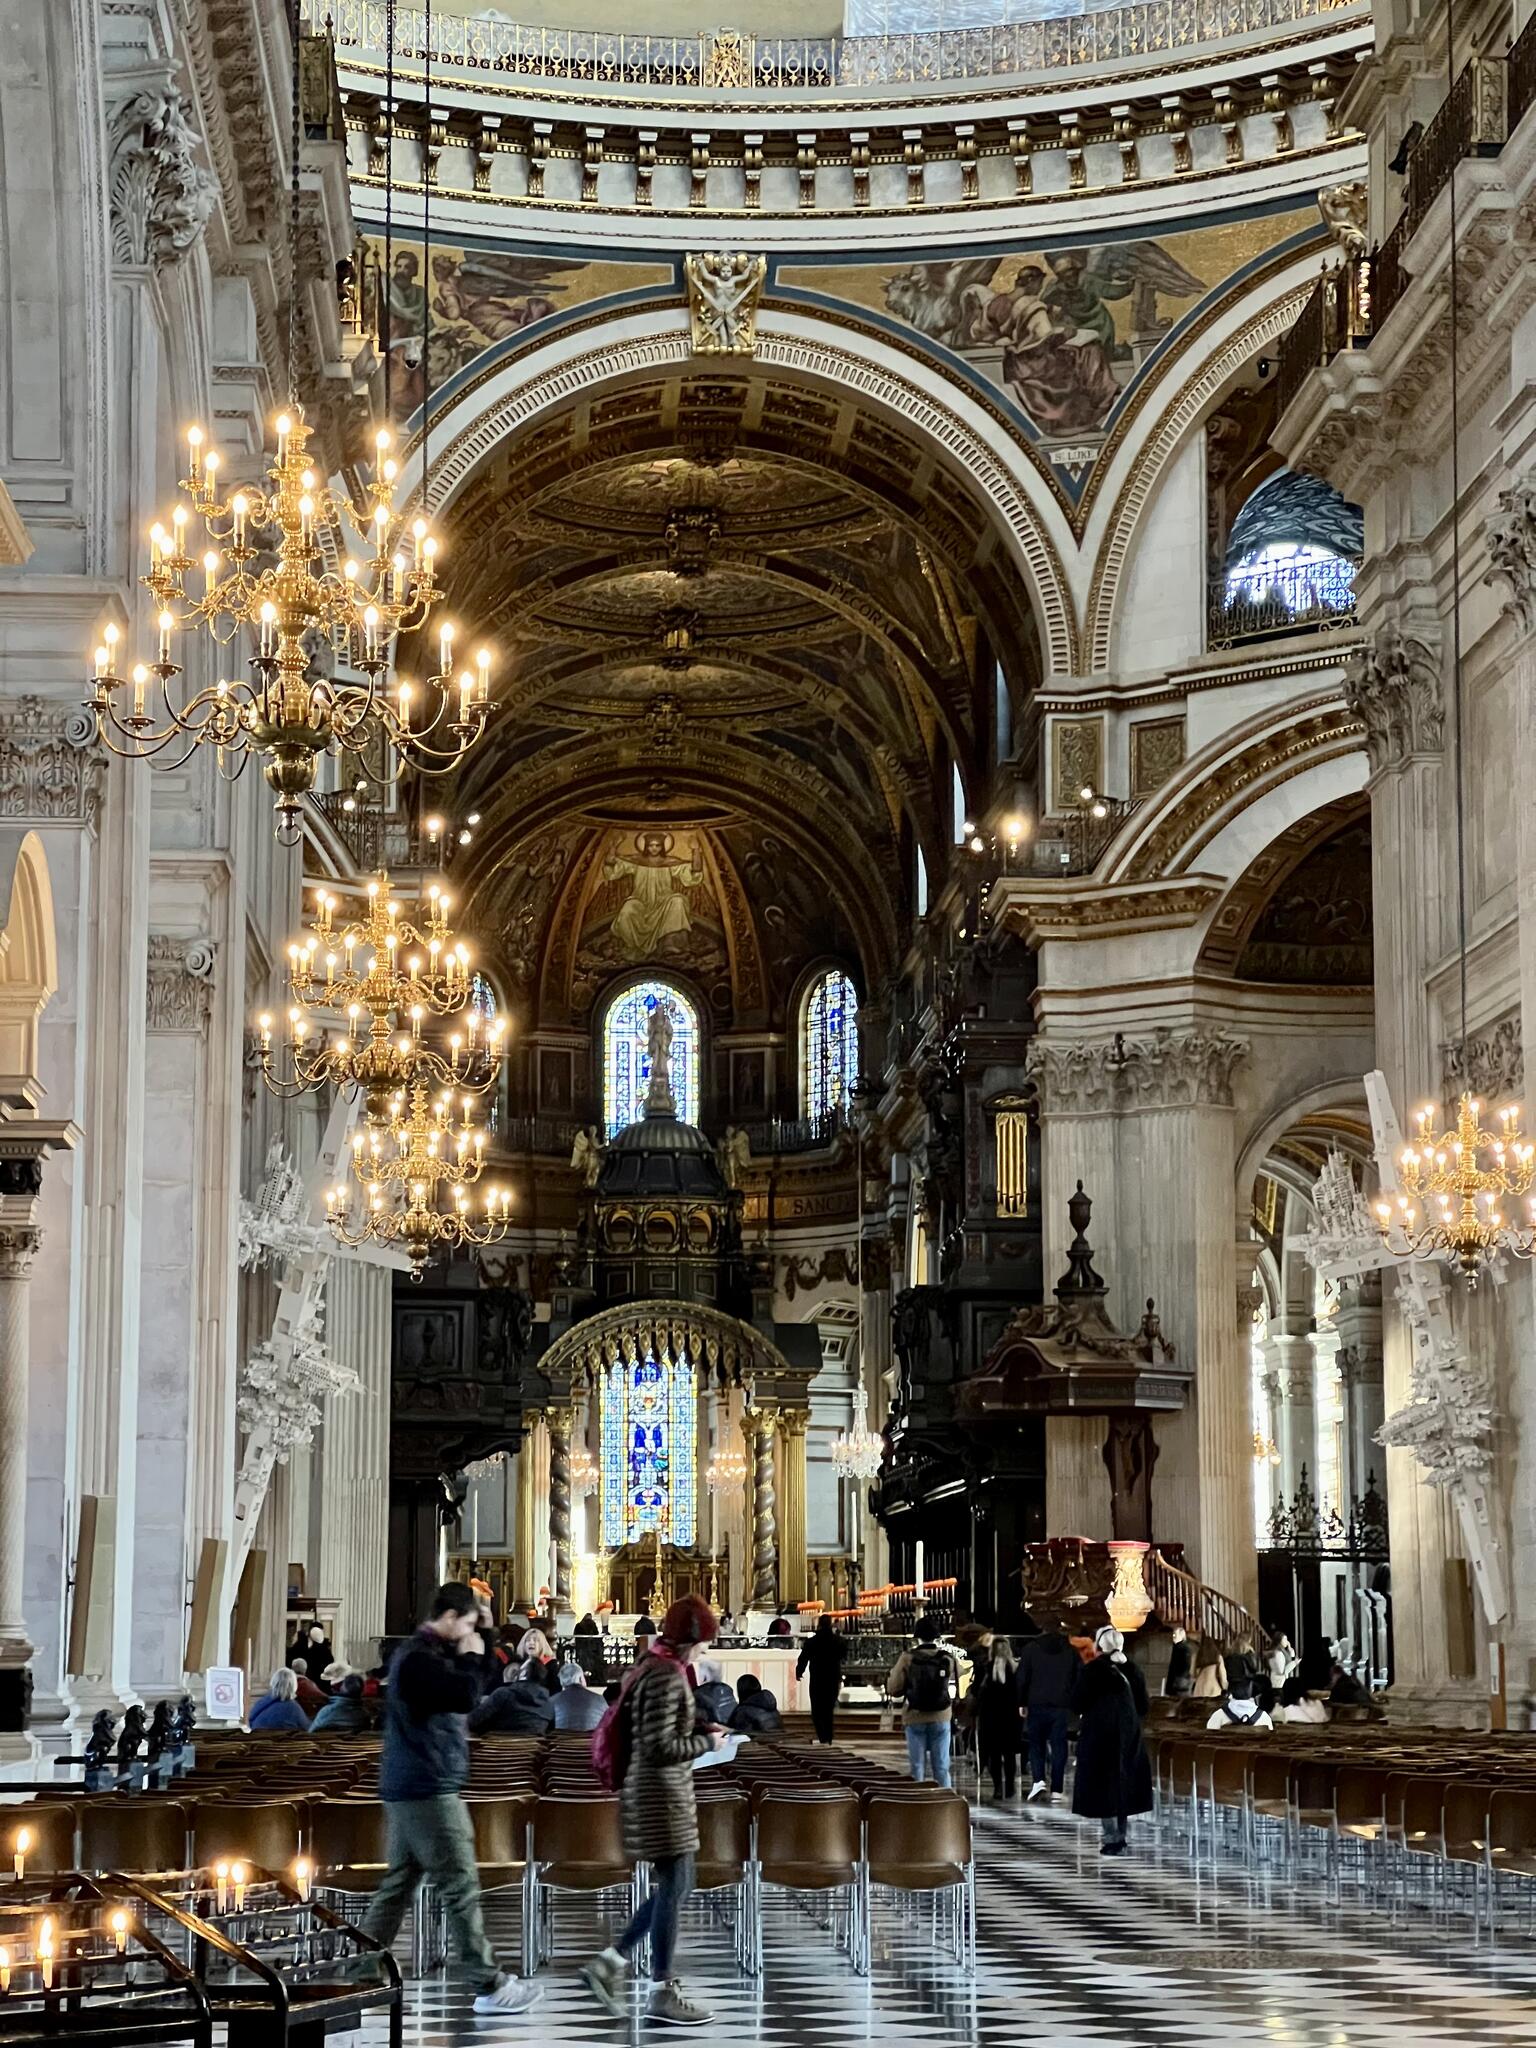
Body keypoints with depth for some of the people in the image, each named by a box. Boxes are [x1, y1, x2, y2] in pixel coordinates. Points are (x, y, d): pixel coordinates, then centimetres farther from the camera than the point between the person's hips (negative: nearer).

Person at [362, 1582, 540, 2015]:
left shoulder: (420, 1655, 17)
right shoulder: (419, 1658, -17)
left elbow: (458, 1698, 20)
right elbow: (465, 1696, -27)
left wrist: (463, 1660, 6)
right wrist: (470, 1657, -10)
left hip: (410, 1789, 11)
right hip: (428, 1790, -11)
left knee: (399, 1883, 12)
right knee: (461, 1887, -7)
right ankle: (490, 1986, -4)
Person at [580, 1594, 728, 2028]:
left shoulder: (654, 1667, 12)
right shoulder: (666, 1676, -19)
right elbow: (659, 1748, -23)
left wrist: (700, 1733, 10)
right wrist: (707, 1743, -11)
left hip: (658, 1790, 10)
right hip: (661, 1791, -10)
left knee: (677, 1884, 14)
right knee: (672, 1887, -2)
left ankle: (610, 1963, 14)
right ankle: (662, 1993, 5)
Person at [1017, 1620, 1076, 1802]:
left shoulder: (1031, 1649, 4)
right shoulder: (1071, 1651, 7)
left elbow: (1022, 1678, 1)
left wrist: (1022, 1703, 5)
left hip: (1037, 1705, -1)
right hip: (1062, 1705, 1)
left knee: (1036, 1743, 8)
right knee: (1058, 1746, 3)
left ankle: (1038, 1780, -12)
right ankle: (1056, 1789, -1)